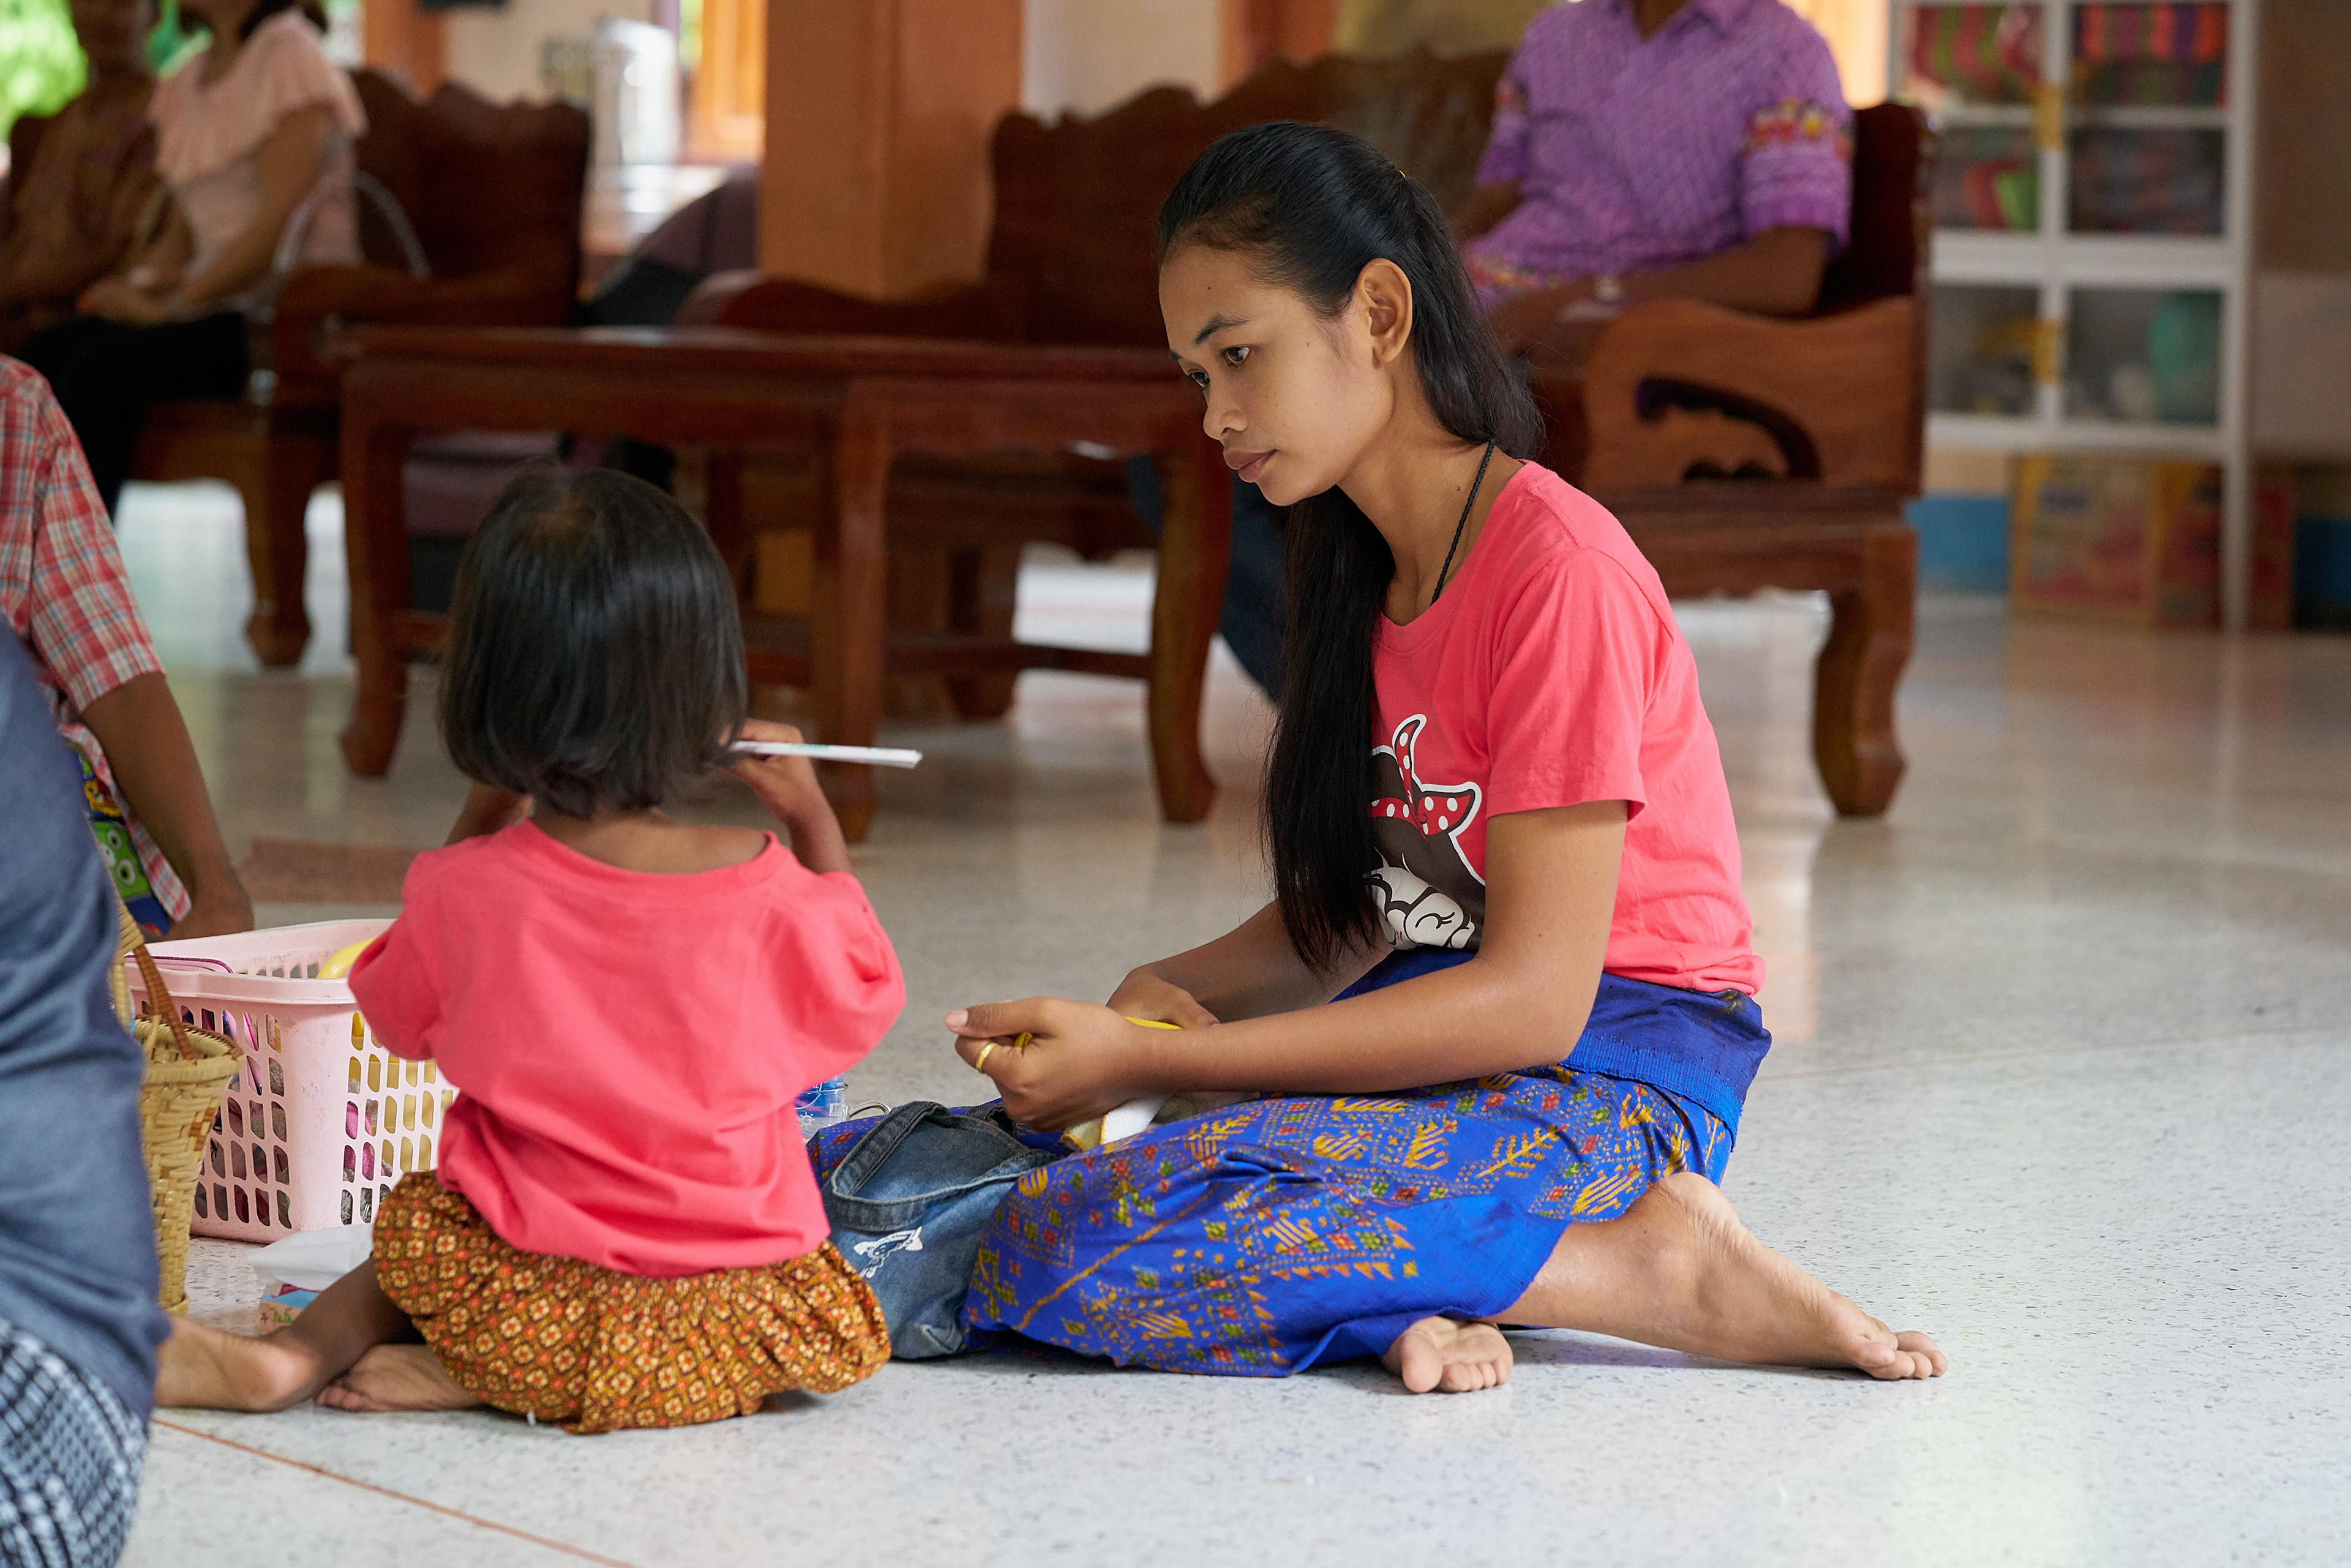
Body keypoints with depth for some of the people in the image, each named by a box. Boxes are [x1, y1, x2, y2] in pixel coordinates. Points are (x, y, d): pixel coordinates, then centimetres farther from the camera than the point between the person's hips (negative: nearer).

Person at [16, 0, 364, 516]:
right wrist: (142, 281, -2)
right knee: (42, 353, -13)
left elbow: (280, 225, -17)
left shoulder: (291, 58, -8)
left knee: (102, 366, -27)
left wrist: (173, 304, -19)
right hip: (221, 308, 8)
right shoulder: (187, 83, 17)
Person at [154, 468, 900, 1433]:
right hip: (740, 1297, -4)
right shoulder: (766, 888, -12)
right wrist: (814, 819, 17)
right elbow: (863, 999, 10)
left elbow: (396, 1014, 14)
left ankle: (294, 1354, 6)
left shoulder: (463, 892, -10)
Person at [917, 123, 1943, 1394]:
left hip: (1610, 1079, -8)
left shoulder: (1556, 570, -14)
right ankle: (1398, 1296, -20)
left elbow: (1533, 996, -19)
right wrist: (1174, 994, -7)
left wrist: (1146, 1063, -20)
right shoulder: (1360, 574, 15)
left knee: (1065, 1248, -30)